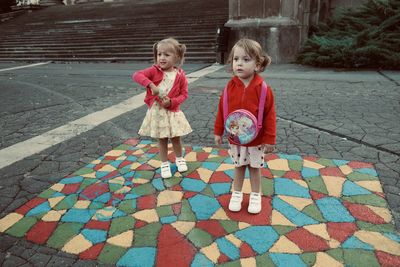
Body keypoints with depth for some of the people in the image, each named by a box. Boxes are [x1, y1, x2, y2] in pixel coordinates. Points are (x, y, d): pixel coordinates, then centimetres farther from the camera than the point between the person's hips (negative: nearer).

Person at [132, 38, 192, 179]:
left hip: (172, 111, 0)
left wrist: (171, 102, -20)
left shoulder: (180, 75, -7)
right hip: (157, 111, 0)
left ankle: (179, 159, 38)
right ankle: (165, 164, 27)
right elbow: (136, 75, -19)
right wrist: (150, 84, -32)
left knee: (176, 138, 13)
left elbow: (184, 94, -5)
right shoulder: (154, 71, -9)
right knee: (162, 139, 11)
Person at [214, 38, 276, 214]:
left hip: (256, 140, -2)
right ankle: (236, 194, 36)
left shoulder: (263, 89, -16)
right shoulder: (230, 87, -9)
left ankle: (255, 196, 34)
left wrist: (270, 139, -11)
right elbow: (221, 110, -1)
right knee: (238, 166, 18)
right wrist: (218, 132, 3)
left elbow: (269, 115, -13)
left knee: (255, 167, 15)